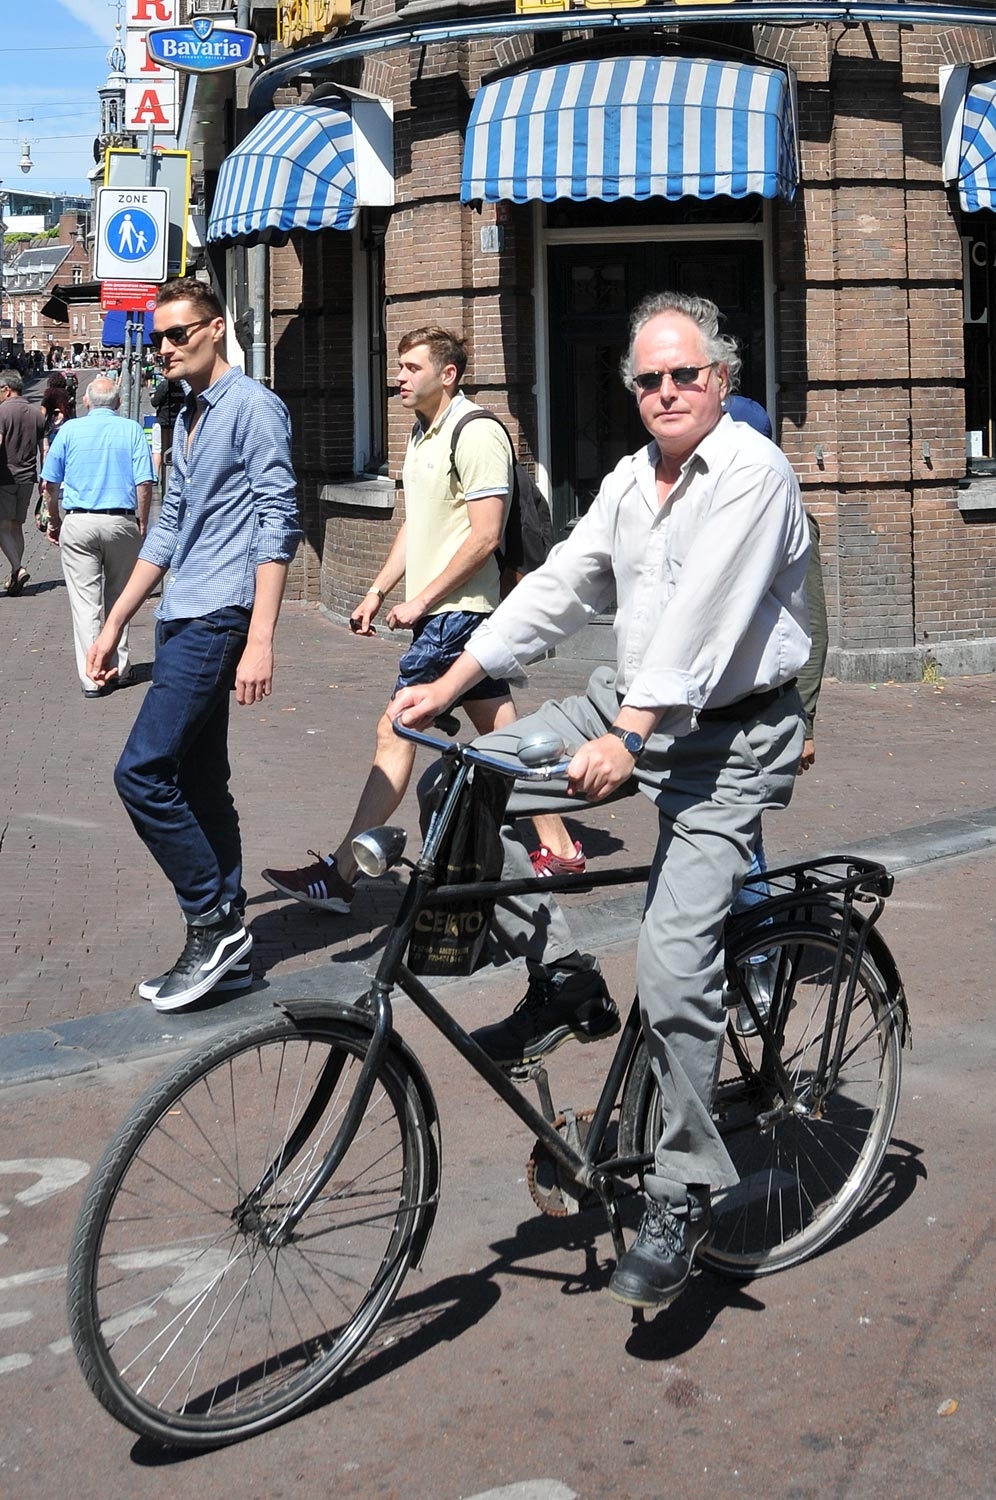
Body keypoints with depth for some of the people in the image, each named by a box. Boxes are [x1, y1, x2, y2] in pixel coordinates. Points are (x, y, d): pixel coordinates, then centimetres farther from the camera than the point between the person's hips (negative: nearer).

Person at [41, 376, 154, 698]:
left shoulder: (70, 430, 3)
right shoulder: (131, 430, 2)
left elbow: (50, 483, 4)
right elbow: (145, 483, -5)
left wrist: (54, 521, 17)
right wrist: (142, 523, 4)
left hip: (78, 523, 0)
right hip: (121, 523, 1)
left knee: (84, 600, 1)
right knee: (119, 598, 15)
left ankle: (91, 677, -3)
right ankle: (120, 669, 20)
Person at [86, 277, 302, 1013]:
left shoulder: (253, 407, -8)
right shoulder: (189, 418, 20)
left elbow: (278, 524, -15)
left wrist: (260, 640, -22)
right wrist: (114, 625, 24)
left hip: (216, 620, -9)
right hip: (183, 621, 9)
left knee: (142, 773, -13)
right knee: (199, 782, 10)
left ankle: (215, 922, -2)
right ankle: (226, 944, 17)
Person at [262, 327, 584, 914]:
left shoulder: (477, 434, -15)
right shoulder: (424, 434, 16)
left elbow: (485, 536, -20)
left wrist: (420, 601, -17)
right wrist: (378, 591, 17)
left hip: (455, 612, -10)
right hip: (441, 609, 10)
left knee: (396, 733, -9)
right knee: (502, 733, 12)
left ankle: (339, 875, -6)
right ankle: (559, 848, 19)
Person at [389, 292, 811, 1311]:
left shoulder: (753, 473, -14)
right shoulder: (632, 480, 12)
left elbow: (700, 619, -25)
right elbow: (558, 587, 8)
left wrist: (626, 740, -33)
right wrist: (450, 683, 0)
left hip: (727, 739, -8)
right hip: (631, 703, 8)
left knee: (673, 968, -17)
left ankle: (682, 1197, 0)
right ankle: (564, 985, 6)